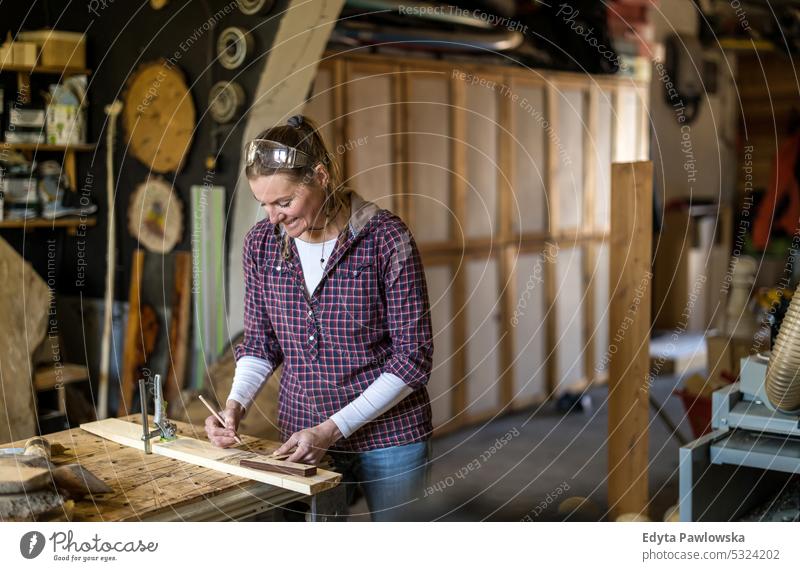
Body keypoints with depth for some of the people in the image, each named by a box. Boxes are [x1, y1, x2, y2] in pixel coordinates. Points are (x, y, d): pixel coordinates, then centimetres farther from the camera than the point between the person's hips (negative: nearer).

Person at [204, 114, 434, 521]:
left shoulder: (386, 239, -15)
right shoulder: (261, 243, 0)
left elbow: (413, 357, -13)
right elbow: (260, 341, 10)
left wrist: (334, 428, -17)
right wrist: (236, 403, -9)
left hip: (390, 435, -3)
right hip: (303, 438, 4)